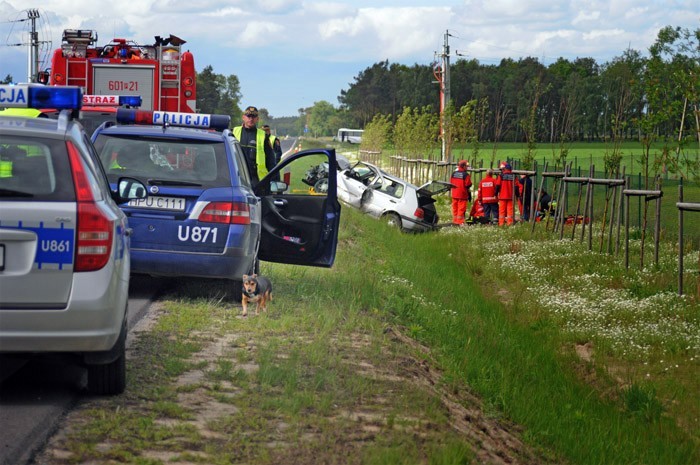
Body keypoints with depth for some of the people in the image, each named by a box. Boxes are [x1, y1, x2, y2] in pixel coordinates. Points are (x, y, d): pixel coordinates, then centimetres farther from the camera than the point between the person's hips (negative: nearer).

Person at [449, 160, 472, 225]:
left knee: (455, 208, 13)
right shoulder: (466, 175, -14)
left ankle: (455, 221, 17)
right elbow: (468, 185, -12)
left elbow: (450, 183, 12)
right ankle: (460, 222, -4)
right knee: (461, 209, -2)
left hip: (454, 194, 6)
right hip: (462, 195, -6)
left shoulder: (453, 173, 4)